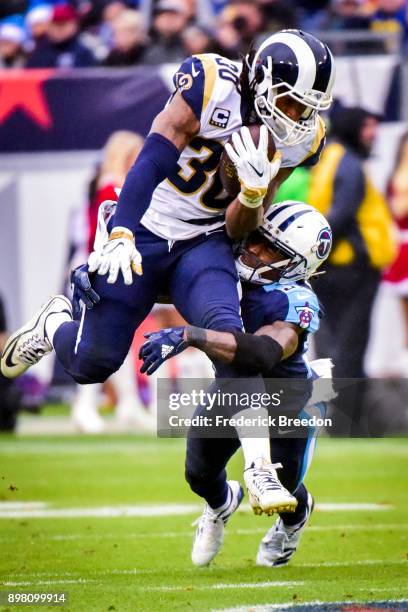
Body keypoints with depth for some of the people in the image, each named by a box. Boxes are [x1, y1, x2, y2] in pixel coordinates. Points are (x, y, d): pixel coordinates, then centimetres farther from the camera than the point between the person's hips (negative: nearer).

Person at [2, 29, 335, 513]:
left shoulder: (298, 138, -5)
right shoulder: (214, 85, -20)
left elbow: (238, 230, -3)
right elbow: (152, 161, -25)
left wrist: (253, 193, -25)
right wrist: (120, 234, -34)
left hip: (205, 243, 3)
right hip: (144, 232, -3)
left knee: (225, 332, -26)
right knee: (93, 363, 2)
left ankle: (261, 470, -26)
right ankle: (54, 325, 40)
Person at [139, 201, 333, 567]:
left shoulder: (296, 303, -38)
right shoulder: (230, 266, -21)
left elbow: (262, 353, -57)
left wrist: (188, 336, -66)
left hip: (287, 399, -4)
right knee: (200, 475, 1)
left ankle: (296, 515, 41)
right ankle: (222, 503, 41)